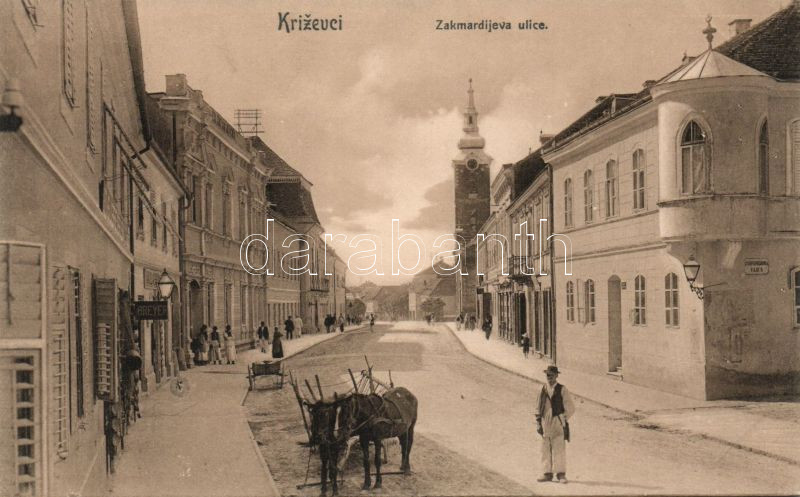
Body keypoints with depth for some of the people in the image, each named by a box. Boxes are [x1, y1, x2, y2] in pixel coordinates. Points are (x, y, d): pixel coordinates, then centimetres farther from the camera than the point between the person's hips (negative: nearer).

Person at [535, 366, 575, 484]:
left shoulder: (562, 390, 0)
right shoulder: (543, 390, 11)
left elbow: (570, 408, 2)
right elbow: (538, 408, 15)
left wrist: (563, 421, -4)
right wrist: (538, 423, 9)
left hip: (558, 422, -4)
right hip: (546, 424, 4)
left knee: (559, 448, -4)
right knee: (546, 449, 4)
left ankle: (561, 474, 1)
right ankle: (547, 473, 9)